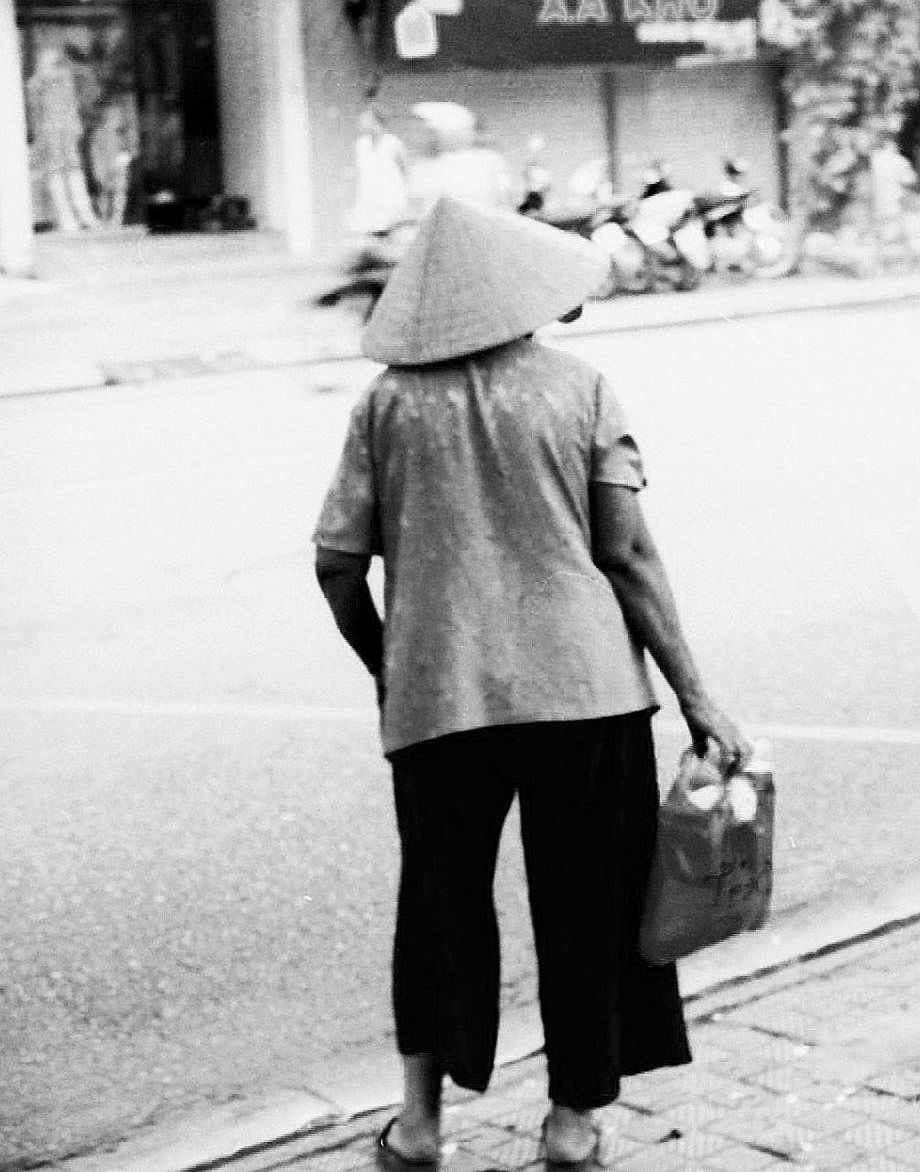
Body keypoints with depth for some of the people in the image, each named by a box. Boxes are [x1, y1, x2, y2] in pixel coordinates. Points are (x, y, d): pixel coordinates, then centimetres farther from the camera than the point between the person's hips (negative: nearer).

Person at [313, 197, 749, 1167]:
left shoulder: (388, 403, 3)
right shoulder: (576, 388, 0)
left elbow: (338, 566, 2)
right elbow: (628, 555, -4)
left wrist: (387, 670, 19)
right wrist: (695, 698, 1)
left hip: (435, 692, 1)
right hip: (582, 685, -1)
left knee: (439, 896, 18)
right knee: (584, 899, 13)